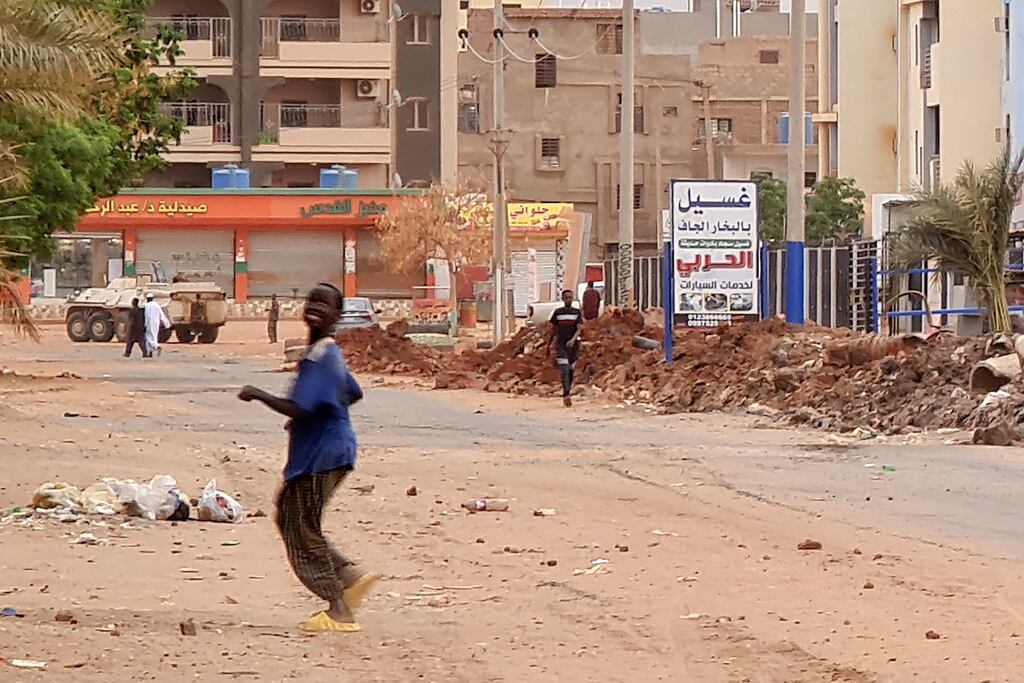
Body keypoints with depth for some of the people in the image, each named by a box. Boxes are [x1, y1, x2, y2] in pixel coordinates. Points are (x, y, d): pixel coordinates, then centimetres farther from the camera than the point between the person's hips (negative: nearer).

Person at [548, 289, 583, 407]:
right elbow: (553, 330, 13)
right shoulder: (557, 312, 5)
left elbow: (579, 329, -6)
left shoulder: (577, 312, 3)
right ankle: (567, 395, -24)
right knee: (564, 371, -15)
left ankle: (567, 393, 22)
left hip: (573, 345, 1)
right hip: (561, 346, -1)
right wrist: (548, 345, 15)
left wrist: (573, 340, -24)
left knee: (571, 372, 7)